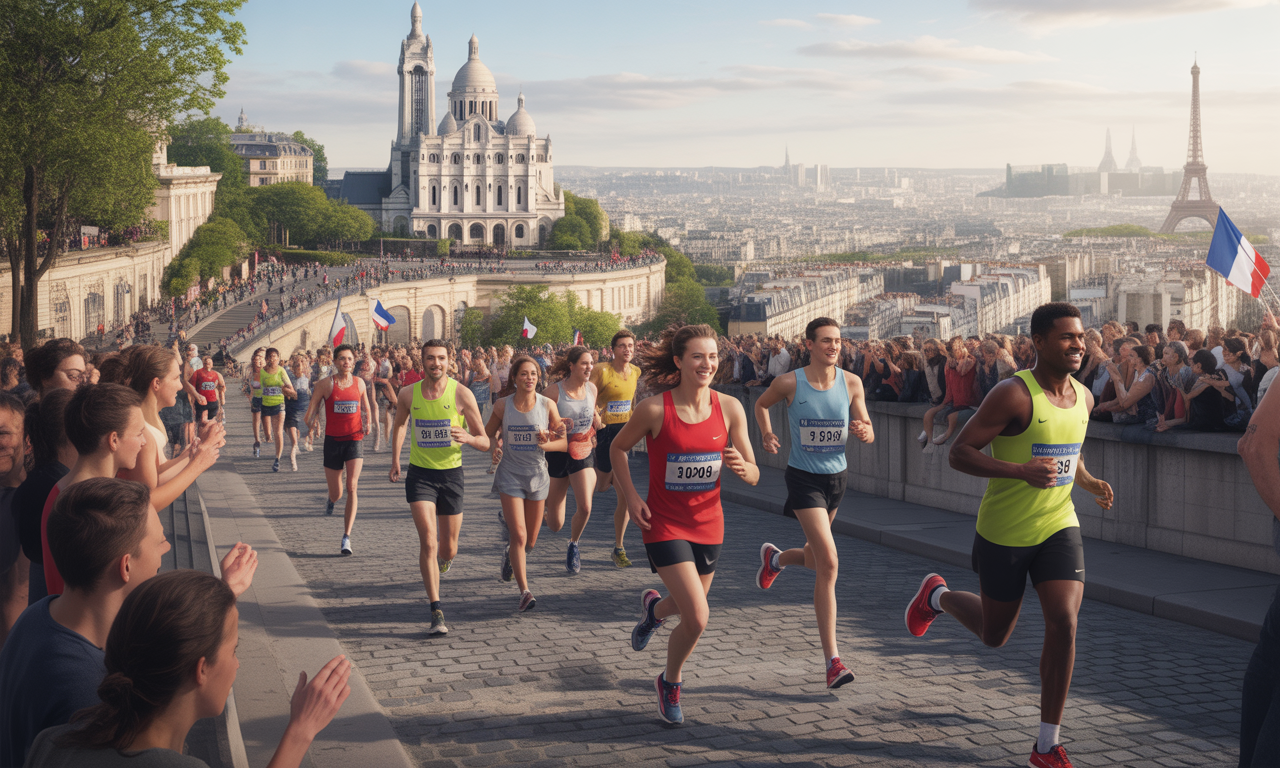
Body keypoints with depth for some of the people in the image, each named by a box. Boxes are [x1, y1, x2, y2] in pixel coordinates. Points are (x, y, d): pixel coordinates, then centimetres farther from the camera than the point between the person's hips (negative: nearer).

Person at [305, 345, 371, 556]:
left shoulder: (359, 383, 3)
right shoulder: (326, 384, -4)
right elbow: (313, 407, -2)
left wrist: (367, 423, 3)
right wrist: (311, 421, -22)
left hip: (354, 439, 0)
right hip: (333, 440, 0)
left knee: (351, 487, -16)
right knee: (336, 493, 8)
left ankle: (347, 537, -13)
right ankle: (332, 501, 49)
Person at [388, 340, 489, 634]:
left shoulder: (462, 394, -10)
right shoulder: (408, 395, -3)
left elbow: (485, 443, -7)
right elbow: (399, 425, 20)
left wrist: (467, 438, -29)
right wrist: (395, 461, 20)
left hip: (451, 474, 0)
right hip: (420, 474, 0)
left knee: (448, 550, 10)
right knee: (428, 541, -16)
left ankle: (440, 559, 49)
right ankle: (437, 612, -14)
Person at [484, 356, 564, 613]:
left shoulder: (547, 405, -5)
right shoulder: (502, 406, -5)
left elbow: (564, 443, 0)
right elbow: (487, 436, 8)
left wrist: (546, 444, -20)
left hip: (538, 475, 2)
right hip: (510, 475, -2)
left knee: (530, 540, 12)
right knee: (519, 535, -15)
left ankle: (511, 555, 46)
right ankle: (525, 592, -11)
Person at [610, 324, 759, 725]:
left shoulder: (729, 408, -7)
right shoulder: (654, 409, -16)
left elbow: (754, 476, -1)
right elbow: (618, 448, 3)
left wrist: (741, 466, -24)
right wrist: (630, 496, -8)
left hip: (708, 524, 4)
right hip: (664, 524, -4)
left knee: (689, 608, 21)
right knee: (698, 617, -14)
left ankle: (654, 608, 59)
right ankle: (670, 683, 15)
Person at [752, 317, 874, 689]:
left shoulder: (851, 383, -3)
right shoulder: (789, 383, -10)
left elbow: (869, 433, -1)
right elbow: (761, 404, 11)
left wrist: (864, 431, -23)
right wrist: (766, 434, -4)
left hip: (837, 477, 5)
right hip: (803, 477, -5)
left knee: (816, 558, 21)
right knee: (829, 563, -18)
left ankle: (775, 558, 58)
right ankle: (832, 660, -16)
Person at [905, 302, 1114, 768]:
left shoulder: (1084, 398, 3)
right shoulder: (1014, 394, -19)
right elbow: (959, 453, -20)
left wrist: (1091, 483, 3)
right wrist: (1022, 471, -32)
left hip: (1059, 526, 4)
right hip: (1004, 533, -4)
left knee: (1064, 623, -14)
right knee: (994, 635, 12)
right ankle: (937, 596, 46)